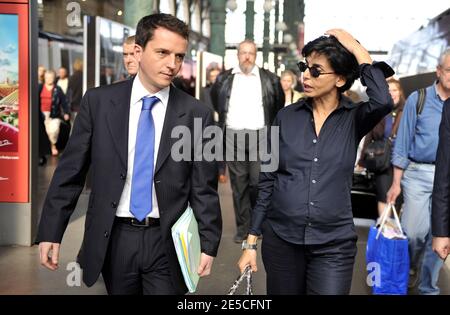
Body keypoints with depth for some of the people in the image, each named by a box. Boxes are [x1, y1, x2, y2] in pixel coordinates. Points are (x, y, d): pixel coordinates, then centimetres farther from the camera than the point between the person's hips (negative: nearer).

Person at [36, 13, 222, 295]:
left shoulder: (197, 115, -4)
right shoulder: (98, 101, -2)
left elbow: (204, 189, 0)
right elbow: (70, 172, 1)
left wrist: (209, 245, -4)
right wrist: (51, 232, -2)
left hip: (167, 242, -1)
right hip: (112, 240, 1)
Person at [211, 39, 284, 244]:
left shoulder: (269, 79, 4)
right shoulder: (224, 79, 8)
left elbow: (279, 105, 17)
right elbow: (215, 100, 25)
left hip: (260, 136, -1)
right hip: (233, 136, 2)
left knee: (258, 182, -4)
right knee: (238, 183, 3)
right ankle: (242, 227, 10)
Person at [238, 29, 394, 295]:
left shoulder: (354, 119, -3)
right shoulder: (287, 117, 1)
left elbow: (383, 102, -26)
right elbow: (267, 181, 4)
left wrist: (357, 49, -15)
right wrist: (252, 242, 2)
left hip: (334, 244, -2)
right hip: (280, 239, 2)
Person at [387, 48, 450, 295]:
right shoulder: (418, 100, -1)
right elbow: (402, 143, 0)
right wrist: (396, 182, -2)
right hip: (418, 173, -2)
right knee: (413, 232, -2)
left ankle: (428, 288, 20)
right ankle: (411, 269, 28)